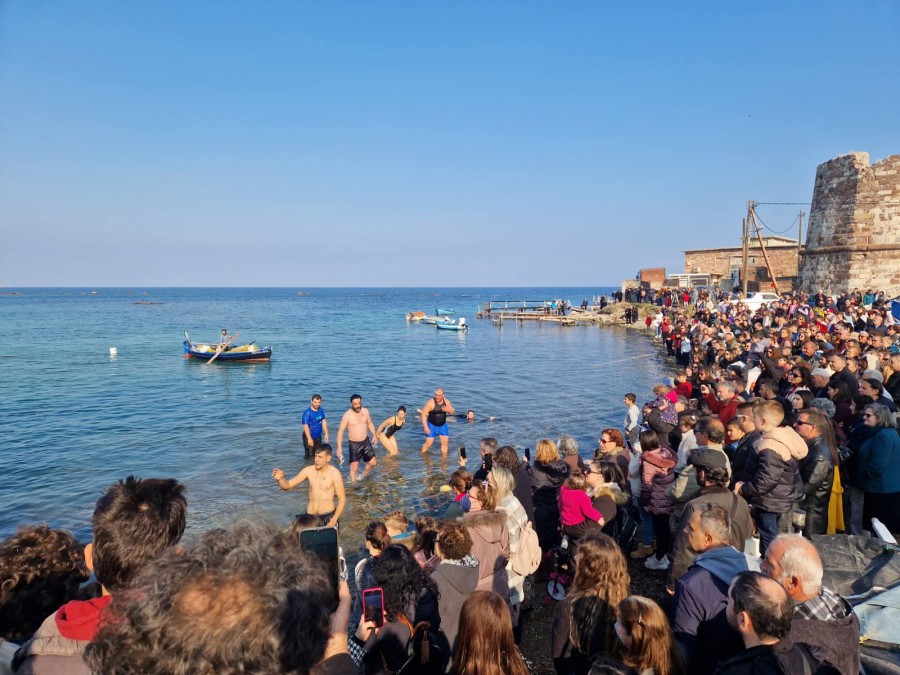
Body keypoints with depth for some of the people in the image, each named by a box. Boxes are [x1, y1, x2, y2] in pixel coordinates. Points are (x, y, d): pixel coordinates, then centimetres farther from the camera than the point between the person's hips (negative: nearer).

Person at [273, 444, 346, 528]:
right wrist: (281, 479, -23)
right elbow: (287, 486, -1)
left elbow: (342, 499, -11)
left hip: (328, 516, -3)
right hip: (310, 516, 3)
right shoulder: (308, 470, -4)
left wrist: (333, 521, -16)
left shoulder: (334, 473, -14)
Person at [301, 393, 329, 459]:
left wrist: (326, 434, 8)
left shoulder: (321, 410, -1)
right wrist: (309, 438, -24)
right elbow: (305, 426, -22)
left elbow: (324, 422, 10)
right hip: (310, 437, -6)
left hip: (318, 437, 7)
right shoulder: (307, 412, -21)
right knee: (310, 455, -2)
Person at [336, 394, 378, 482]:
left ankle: (364, 475, 37)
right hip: (354, 444, -4)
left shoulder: (365, 411, -3)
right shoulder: (347, 415, -16)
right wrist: (339, 447, -17)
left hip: (366, 442, 5)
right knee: (354, 467, -2)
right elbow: (341, 431, -13)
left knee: (373, 463, 10)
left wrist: (374, 435, 7)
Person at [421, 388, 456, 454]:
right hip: (432, 425, -4)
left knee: (445, 442, 4)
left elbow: (452, 412, 5)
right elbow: (424, 414, -17)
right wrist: (425, 427, -22)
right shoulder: (430, 402, -21)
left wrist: (448, 410, -20)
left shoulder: (446, 401, -6)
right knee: (428, 443, -3)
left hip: (443, 425, 4)